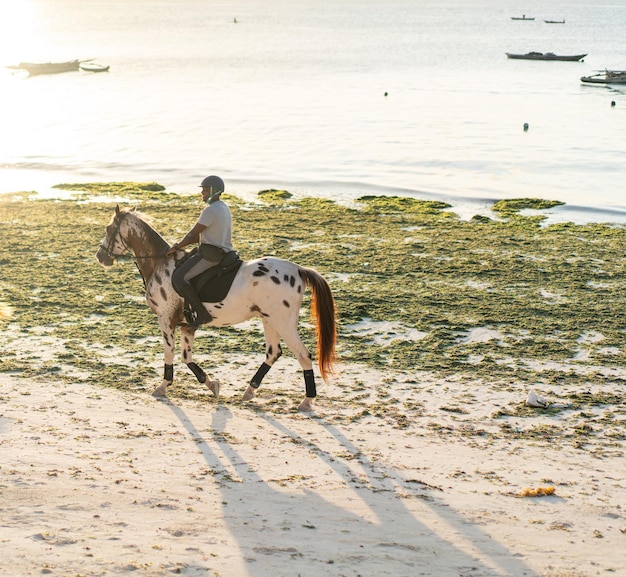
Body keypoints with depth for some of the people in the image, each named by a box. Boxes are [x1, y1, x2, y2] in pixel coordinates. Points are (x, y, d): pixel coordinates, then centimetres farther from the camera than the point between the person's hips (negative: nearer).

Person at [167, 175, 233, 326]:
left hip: (210, 255, -11)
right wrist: (181, 244, 16)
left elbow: (193, 234, -14)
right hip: (222, 253, 11)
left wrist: (176, 247, 0)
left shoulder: (210, 211, -17)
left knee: (178, 278, -19)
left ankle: (203, 314, -21)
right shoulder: (223, 208, 16)